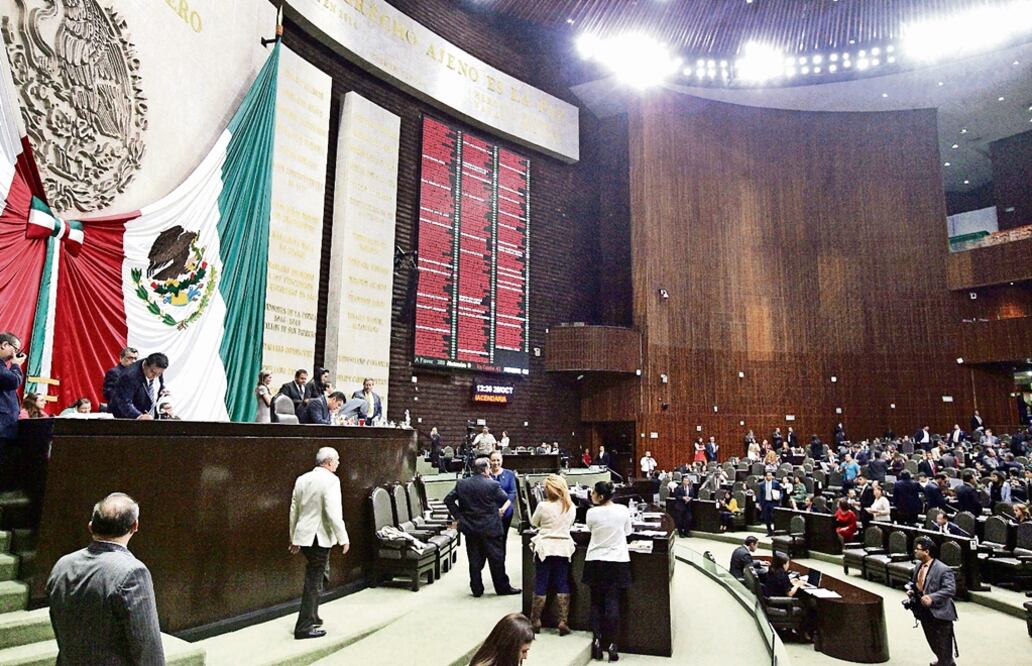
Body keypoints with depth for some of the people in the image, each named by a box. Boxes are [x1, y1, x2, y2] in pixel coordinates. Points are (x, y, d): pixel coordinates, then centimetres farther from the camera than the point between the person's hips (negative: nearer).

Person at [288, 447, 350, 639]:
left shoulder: (302, 479, 8)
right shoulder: (330, 480, -15)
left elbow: (294, 510, 14)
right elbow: (333, 513, -20)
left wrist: (294, 538, 22)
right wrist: (343, 538, -12)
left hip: (303, 536, 8)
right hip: (319, 537, -7)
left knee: (314, 578, 22)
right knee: (314, 582, 2)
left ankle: (311, 618, 32)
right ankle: (304, 627, 8)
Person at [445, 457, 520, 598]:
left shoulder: (461, 484, 0)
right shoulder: (493, 485, -13)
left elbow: (448, 499, 3)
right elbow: (506, 499, 0)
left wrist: (458, 515, 6)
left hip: (470, 528, 4)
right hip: (491, 528, -4)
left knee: (474, 560, 12)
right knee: (496, 559, 8)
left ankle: (476, 589, 17)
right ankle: (502, 587, 16)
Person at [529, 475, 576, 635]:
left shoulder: (543, 506, -14)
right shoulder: (571, 507, -2)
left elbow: (533, 522, 3)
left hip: (545, 547, -3)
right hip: (564, 548, 3)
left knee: (541, 586, 7)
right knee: (562, 585, 9)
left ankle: (535, 622, 15)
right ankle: (563, 622, 9)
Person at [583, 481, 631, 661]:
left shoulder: (592, 512, -12)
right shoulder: (623, 510, -8)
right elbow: (628, 532, 8)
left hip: (596, 562, 0)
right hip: (617, 561, 1)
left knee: (596, 602, 12)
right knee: (612, 603, 4)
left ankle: (597, 641, 10)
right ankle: (612, 644, 4)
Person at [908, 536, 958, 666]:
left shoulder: (943, 570, -20)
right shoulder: (919, 566, 4)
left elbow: (950, 590, -27)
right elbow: (916, 584, 18)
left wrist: (932, 598, -35)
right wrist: (911, 591, -2)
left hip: (939, 614, -8)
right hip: (924, 613, 8)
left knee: (943, 646, 4)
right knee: (933, 643, 25)